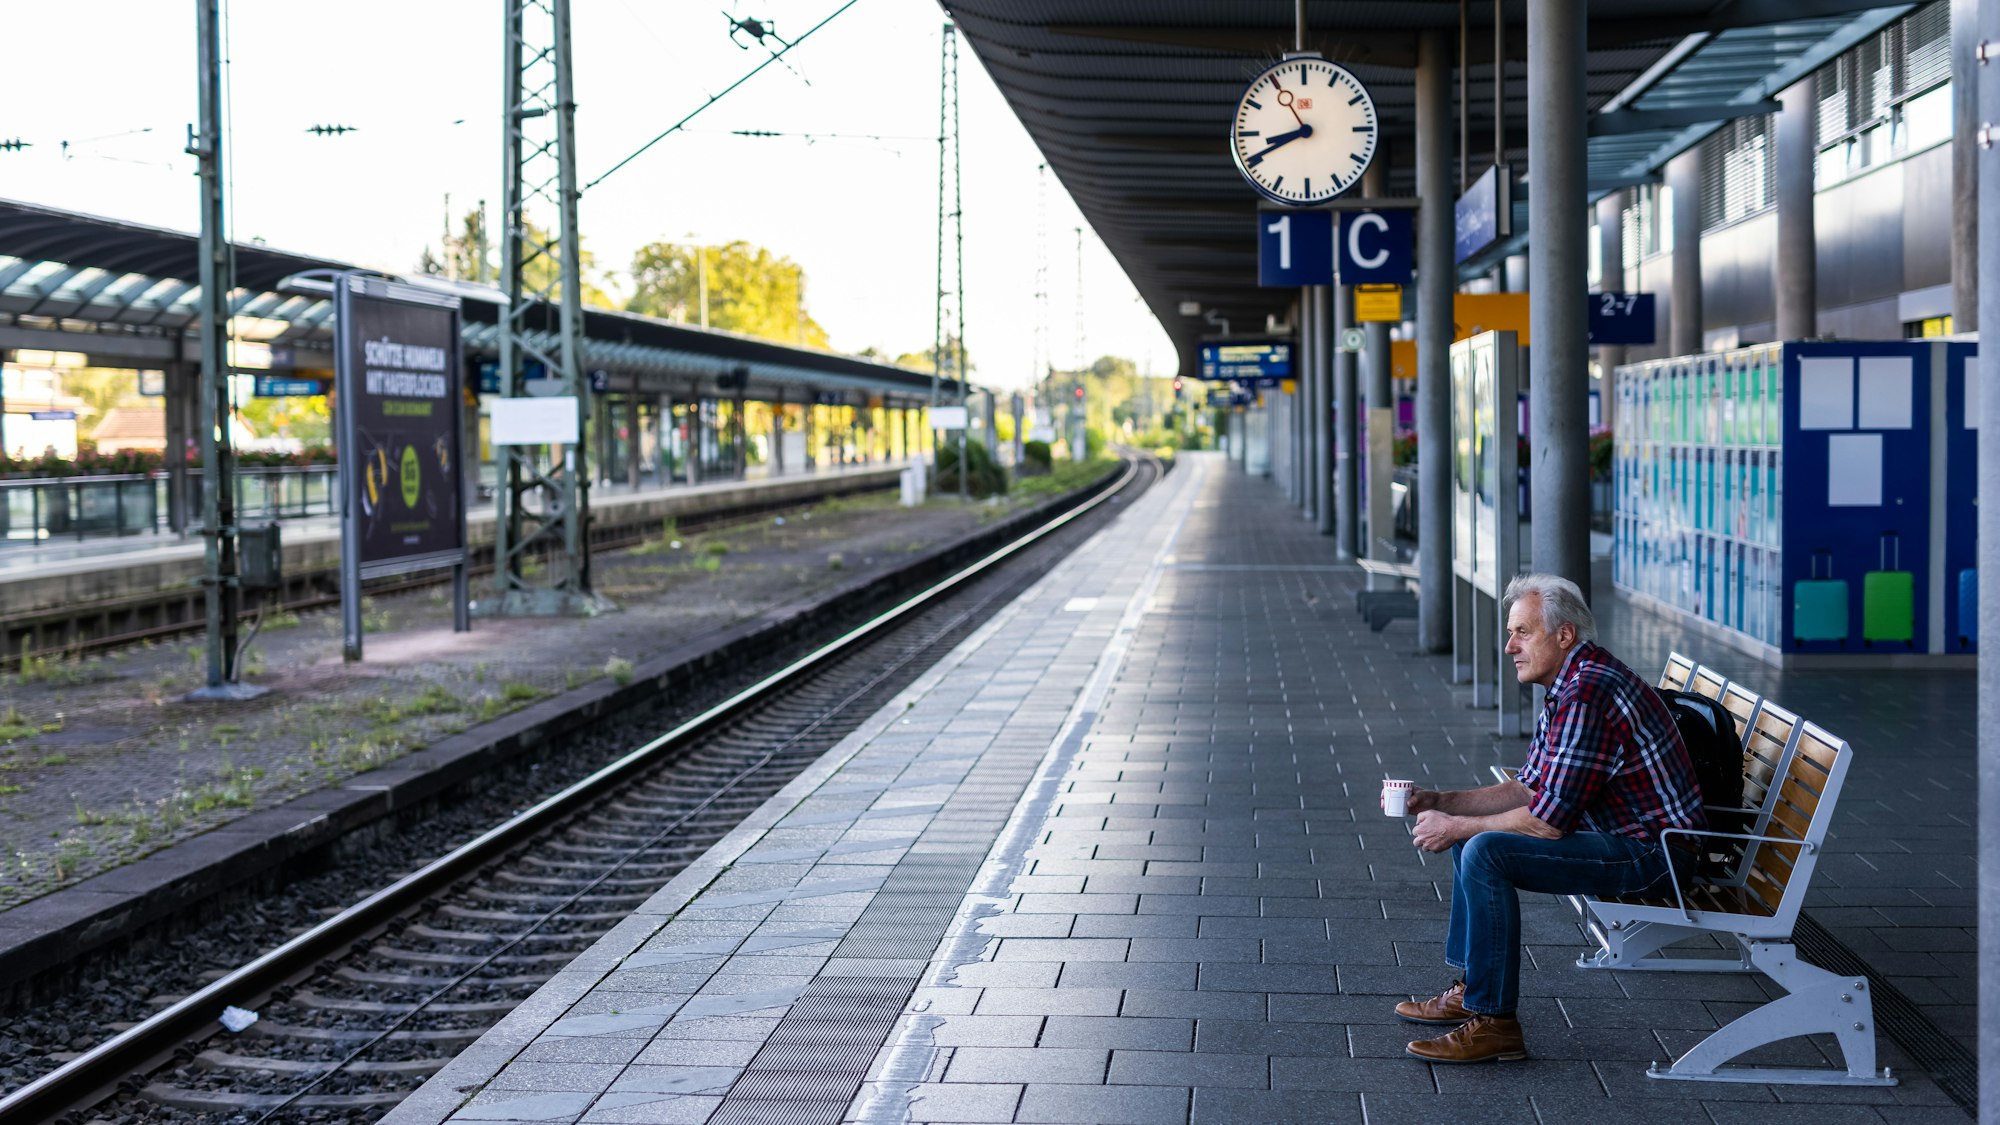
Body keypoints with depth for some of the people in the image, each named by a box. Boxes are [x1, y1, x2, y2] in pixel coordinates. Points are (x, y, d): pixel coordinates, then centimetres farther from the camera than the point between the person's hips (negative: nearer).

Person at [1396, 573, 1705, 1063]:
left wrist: (1455, 828, -12)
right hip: (1619, 835, 11)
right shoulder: (1569, 686, 11)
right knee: (1473, 834, 16)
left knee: (1486, 851, -23)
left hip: (1653, 853, -11)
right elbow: (1527, 789, 16)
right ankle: (1470, 990, 21)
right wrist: (1439, 802, 5)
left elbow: (1550, 819, -24)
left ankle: (1494, 1021, -16)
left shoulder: (1587, 695, -24)